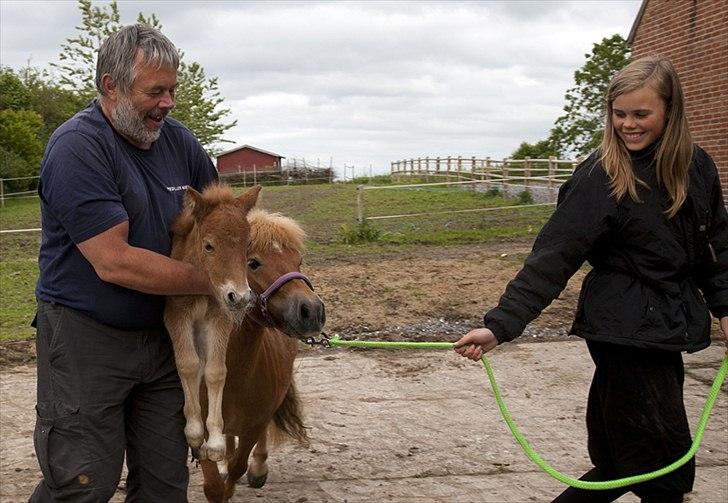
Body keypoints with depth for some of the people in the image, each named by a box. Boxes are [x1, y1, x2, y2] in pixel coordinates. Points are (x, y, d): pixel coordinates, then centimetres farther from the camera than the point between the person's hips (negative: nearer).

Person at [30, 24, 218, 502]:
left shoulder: (180, 141, 3)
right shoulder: (77, 147, -18)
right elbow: (114, 262, -25)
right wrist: (213, 280, -19)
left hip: (161, 335, 7)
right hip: (87, 340, -6)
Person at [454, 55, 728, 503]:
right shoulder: (600, 178, -12)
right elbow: (553, 258, -19)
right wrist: (501, 325, -27)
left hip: (665, 330, 6)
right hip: (626, 333, -6)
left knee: (623, 461, 13)